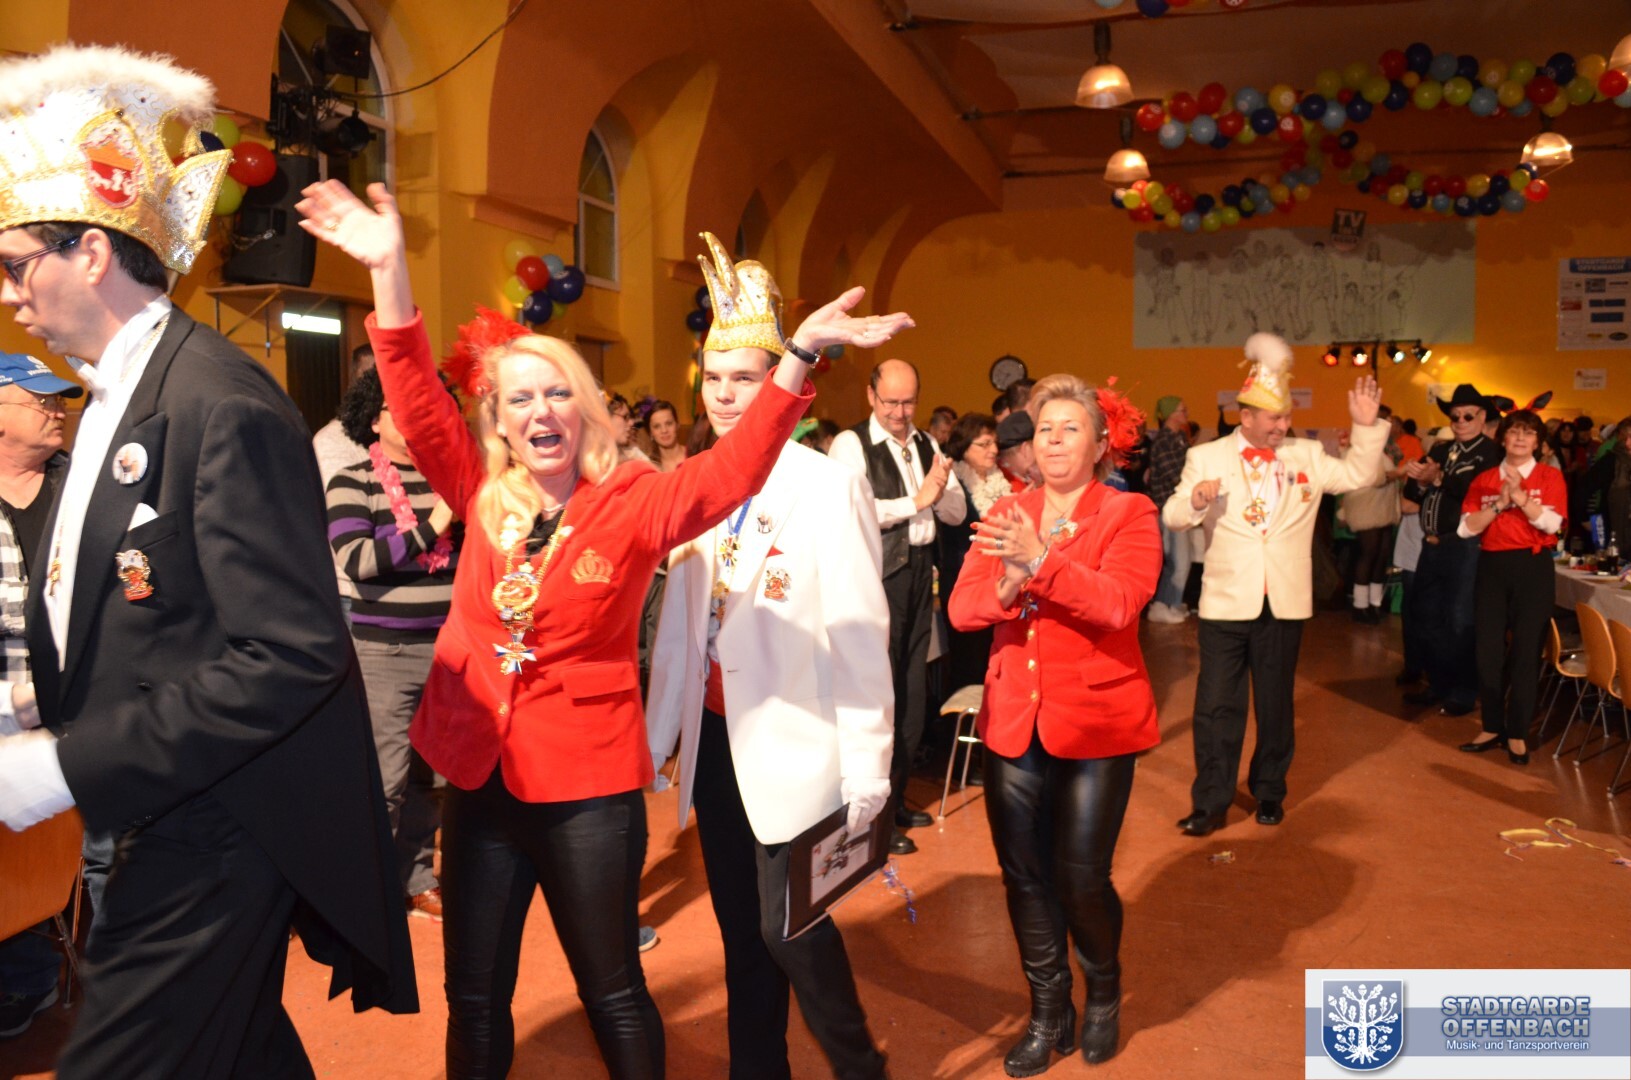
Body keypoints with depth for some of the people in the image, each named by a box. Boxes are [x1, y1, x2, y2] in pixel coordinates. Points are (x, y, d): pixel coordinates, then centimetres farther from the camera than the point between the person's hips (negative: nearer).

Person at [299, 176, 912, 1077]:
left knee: (612, 991, 14)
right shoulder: (484, 496, 2)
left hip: (589, 784, -3)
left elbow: (732, 470, -20)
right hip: (477, 775, 4)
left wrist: (800, 353, -32)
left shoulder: (634, 503, -8)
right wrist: (389, 271, -16)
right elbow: (417, 405, -5)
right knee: (473, 995, 18)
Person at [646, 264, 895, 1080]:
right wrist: (656, 735, 14)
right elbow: (678, 624, 11)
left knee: (788, 928, 0)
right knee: (740, 928, 16)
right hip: (715, 739, 6)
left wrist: (866, 767, -15)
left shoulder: (828, 486, -12)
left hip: (792, 746, -6)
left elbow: (858, 633, -14)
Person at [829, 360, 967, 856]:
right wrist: (916, 501, -21)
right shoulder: (851, 445, -9)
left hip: (919, 571, 7)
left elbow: (957, 512, 9)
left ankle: (897, 796, 30)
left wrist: (941, 489, -12)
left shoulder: (927, 445, 11)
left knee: (913, 688, 15)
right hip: (877, 576, -7)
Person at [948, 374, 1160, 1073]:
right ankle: (1048, 1014, 31)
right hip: (1014, 720, 4)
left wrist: (1040, 560, -32)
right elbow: (961, 609, -2)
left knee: (1082, 879, 0)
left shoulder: (1129, 515, -3)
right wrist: (1007, 585, -22)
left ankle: (1103, 998, 31)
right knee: (1023, 876, 10)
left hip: (1096, 722, -4)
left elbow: (1118, 602, -21)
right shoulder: (1006, 514, 8)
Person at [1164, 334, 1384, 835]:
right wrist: (1195, 499, -30)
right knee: (1216, 704, 1)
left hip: (1284, 603, 2)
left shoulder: (1307, 455, 5)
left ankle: (1269, 791, 31)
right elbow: (1172, 516, -8)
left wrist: (1365, 426, -10)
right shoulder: (1207, 457, -2)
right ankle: (1210, 802, 10)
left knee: (1276, 702, 15)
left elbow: (1360, 476, 3)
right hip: (1227, 602, -2)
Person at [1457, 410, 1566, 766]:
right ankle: (1492, 727, 18)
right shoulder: (1484, 479, 7)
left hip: (1533, 567, -2)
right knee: (1489, 650, 4)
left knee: (1526, 651, 3)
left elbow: (1551, 523, -13)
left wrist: (1520, 496, -22)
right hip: (1492, 566, 2)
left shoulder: (1550, 476, 1)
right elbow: (1466, 528, -3)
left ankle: (1517, 733, 13)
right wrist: (1500, 503, -14)